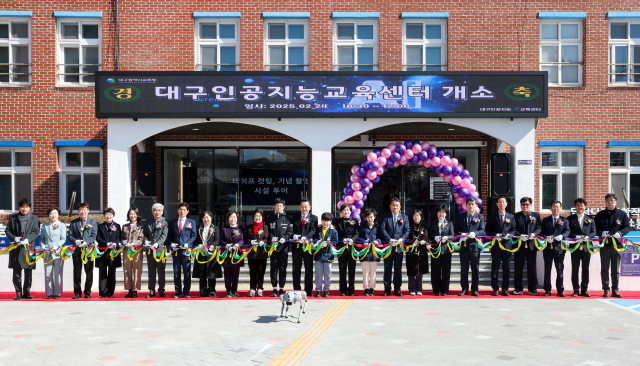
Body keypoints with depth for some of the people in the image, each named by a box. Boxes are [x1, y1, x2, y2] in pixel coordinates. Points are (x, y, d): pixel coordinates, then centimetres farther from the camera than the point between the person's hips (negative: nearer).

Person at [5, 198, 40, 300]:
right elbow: (7, 230, 10)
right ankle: (18, 293, 8)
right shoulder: (13, 218, 9)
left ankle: (27, 292, 12)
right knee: (16, 272, 1)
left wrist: (28, 239, -13)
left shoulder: (34, 219, 6)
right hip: (16, 248, 1)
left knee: (28, 272, 2)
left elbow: (36, 232, 2)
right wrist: (14, 238, -8)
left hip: (29, 247, -1)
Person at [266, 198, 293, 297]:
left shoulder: (287, 218, 6)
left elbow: (290, 231, 2)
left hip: (283, 247, -1)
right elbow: (268, 231, 8)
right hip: (273, 246, 1)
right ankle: (274, 289, 6)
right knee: (274, 268, 1)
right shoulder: (270, 219, 11)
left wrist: (284, 238, -14)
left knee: (282, 268, 2)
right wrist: (272, 237, -10)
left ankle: (282, 289, 9)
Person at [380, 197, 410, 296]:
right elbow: (382, 229, -4)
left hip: (399, 246, 1)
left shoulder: (404, 217, 10)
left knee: (398, 269, 4)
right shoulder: (385, 217, 6)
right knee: (387, 268, 4)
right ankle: (387, 289, 9)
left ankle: (397, 289, 10)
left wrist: (401, 239, -13)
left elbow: (407, 230, 4)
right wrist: (389, 239, -16)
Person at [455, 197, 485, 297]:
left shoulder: (480, 217, 12)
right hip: (464, 245, 1)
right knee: (464, 268, 4)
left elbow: (482, 231, 3)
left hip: (475, 245, -1)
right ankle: (464, 289, 11)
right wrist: (461, 234, -12)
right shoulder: (460, 216, 13)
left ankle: (475, 289, 8)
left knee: (475, 268, 1)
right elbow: (456, 230, 9)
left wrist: (475, 233, -17)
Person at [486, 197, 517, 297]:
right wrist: (495, 235, -12)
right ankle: (495, 289, 6)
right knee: (495, 268, 1)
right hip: (496, 245, -1)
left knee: (507, 268, 2)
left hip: (507, 244, 1)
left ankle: (505, 289, 8)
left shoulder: (511, 217, 14)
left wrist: (509, 235, -10)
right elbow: (488, 230, 5)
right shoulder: (492, 216, 8)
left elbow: (514, 230, 10)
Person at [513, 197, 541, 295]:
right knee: (518, 267, 2)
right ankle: (518, 289, 9)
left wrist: (533, 234, -16)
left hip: (532, 244, 1)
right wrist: (520, 235, -16)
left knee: (532, 267, 3)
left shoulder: (536, 215, 12)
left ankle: (532, 289, 9)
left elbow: (539, 228, 4)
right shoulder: (516, 216, 8)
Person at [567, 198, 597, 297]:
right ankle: (576, 290, 6)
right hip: (575, 247, -1)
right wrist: (576, 237, -18)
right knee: (575, 269, 0)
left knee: (586, 269, 4)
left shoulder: (590, 219, 13)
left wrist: (587, 236, -13)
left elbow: (593, 232, 7)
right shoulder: (570, 219, 7)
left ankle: (584, 290, 10)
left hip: (587, 246, 1)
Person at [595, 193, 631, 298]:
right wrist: (601, 233, -13)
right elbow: (595, 228, 7)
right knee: (604, 269, 2)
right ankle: (606, 290, 8)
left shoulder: (622, 214, 5)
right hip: (604, 245, 0)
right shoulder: (600, 215, 7)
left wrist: (620, 233, -14)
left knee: (616, 270, 5)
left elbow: (627, 227, 4)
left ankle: (615, 290, 12)